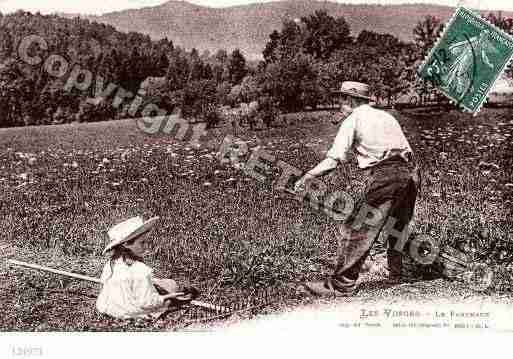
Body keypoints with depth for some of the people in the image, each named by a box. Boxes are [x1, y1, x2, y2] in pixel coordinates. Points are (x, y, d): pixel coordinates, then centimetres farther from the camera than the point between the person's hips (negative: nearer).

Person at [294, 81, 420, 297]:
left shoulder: (352, 120, 4)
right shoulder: (386, 116, 25)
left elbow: (334, 159, -9)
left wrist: (307, 177, -10)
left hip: (386, 174, -8)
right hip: (410, 172, 8)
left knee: (357, 230, -4)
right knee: (399, 228, 23)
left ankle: (341, 285, -4)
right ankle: (398, 274, 35)